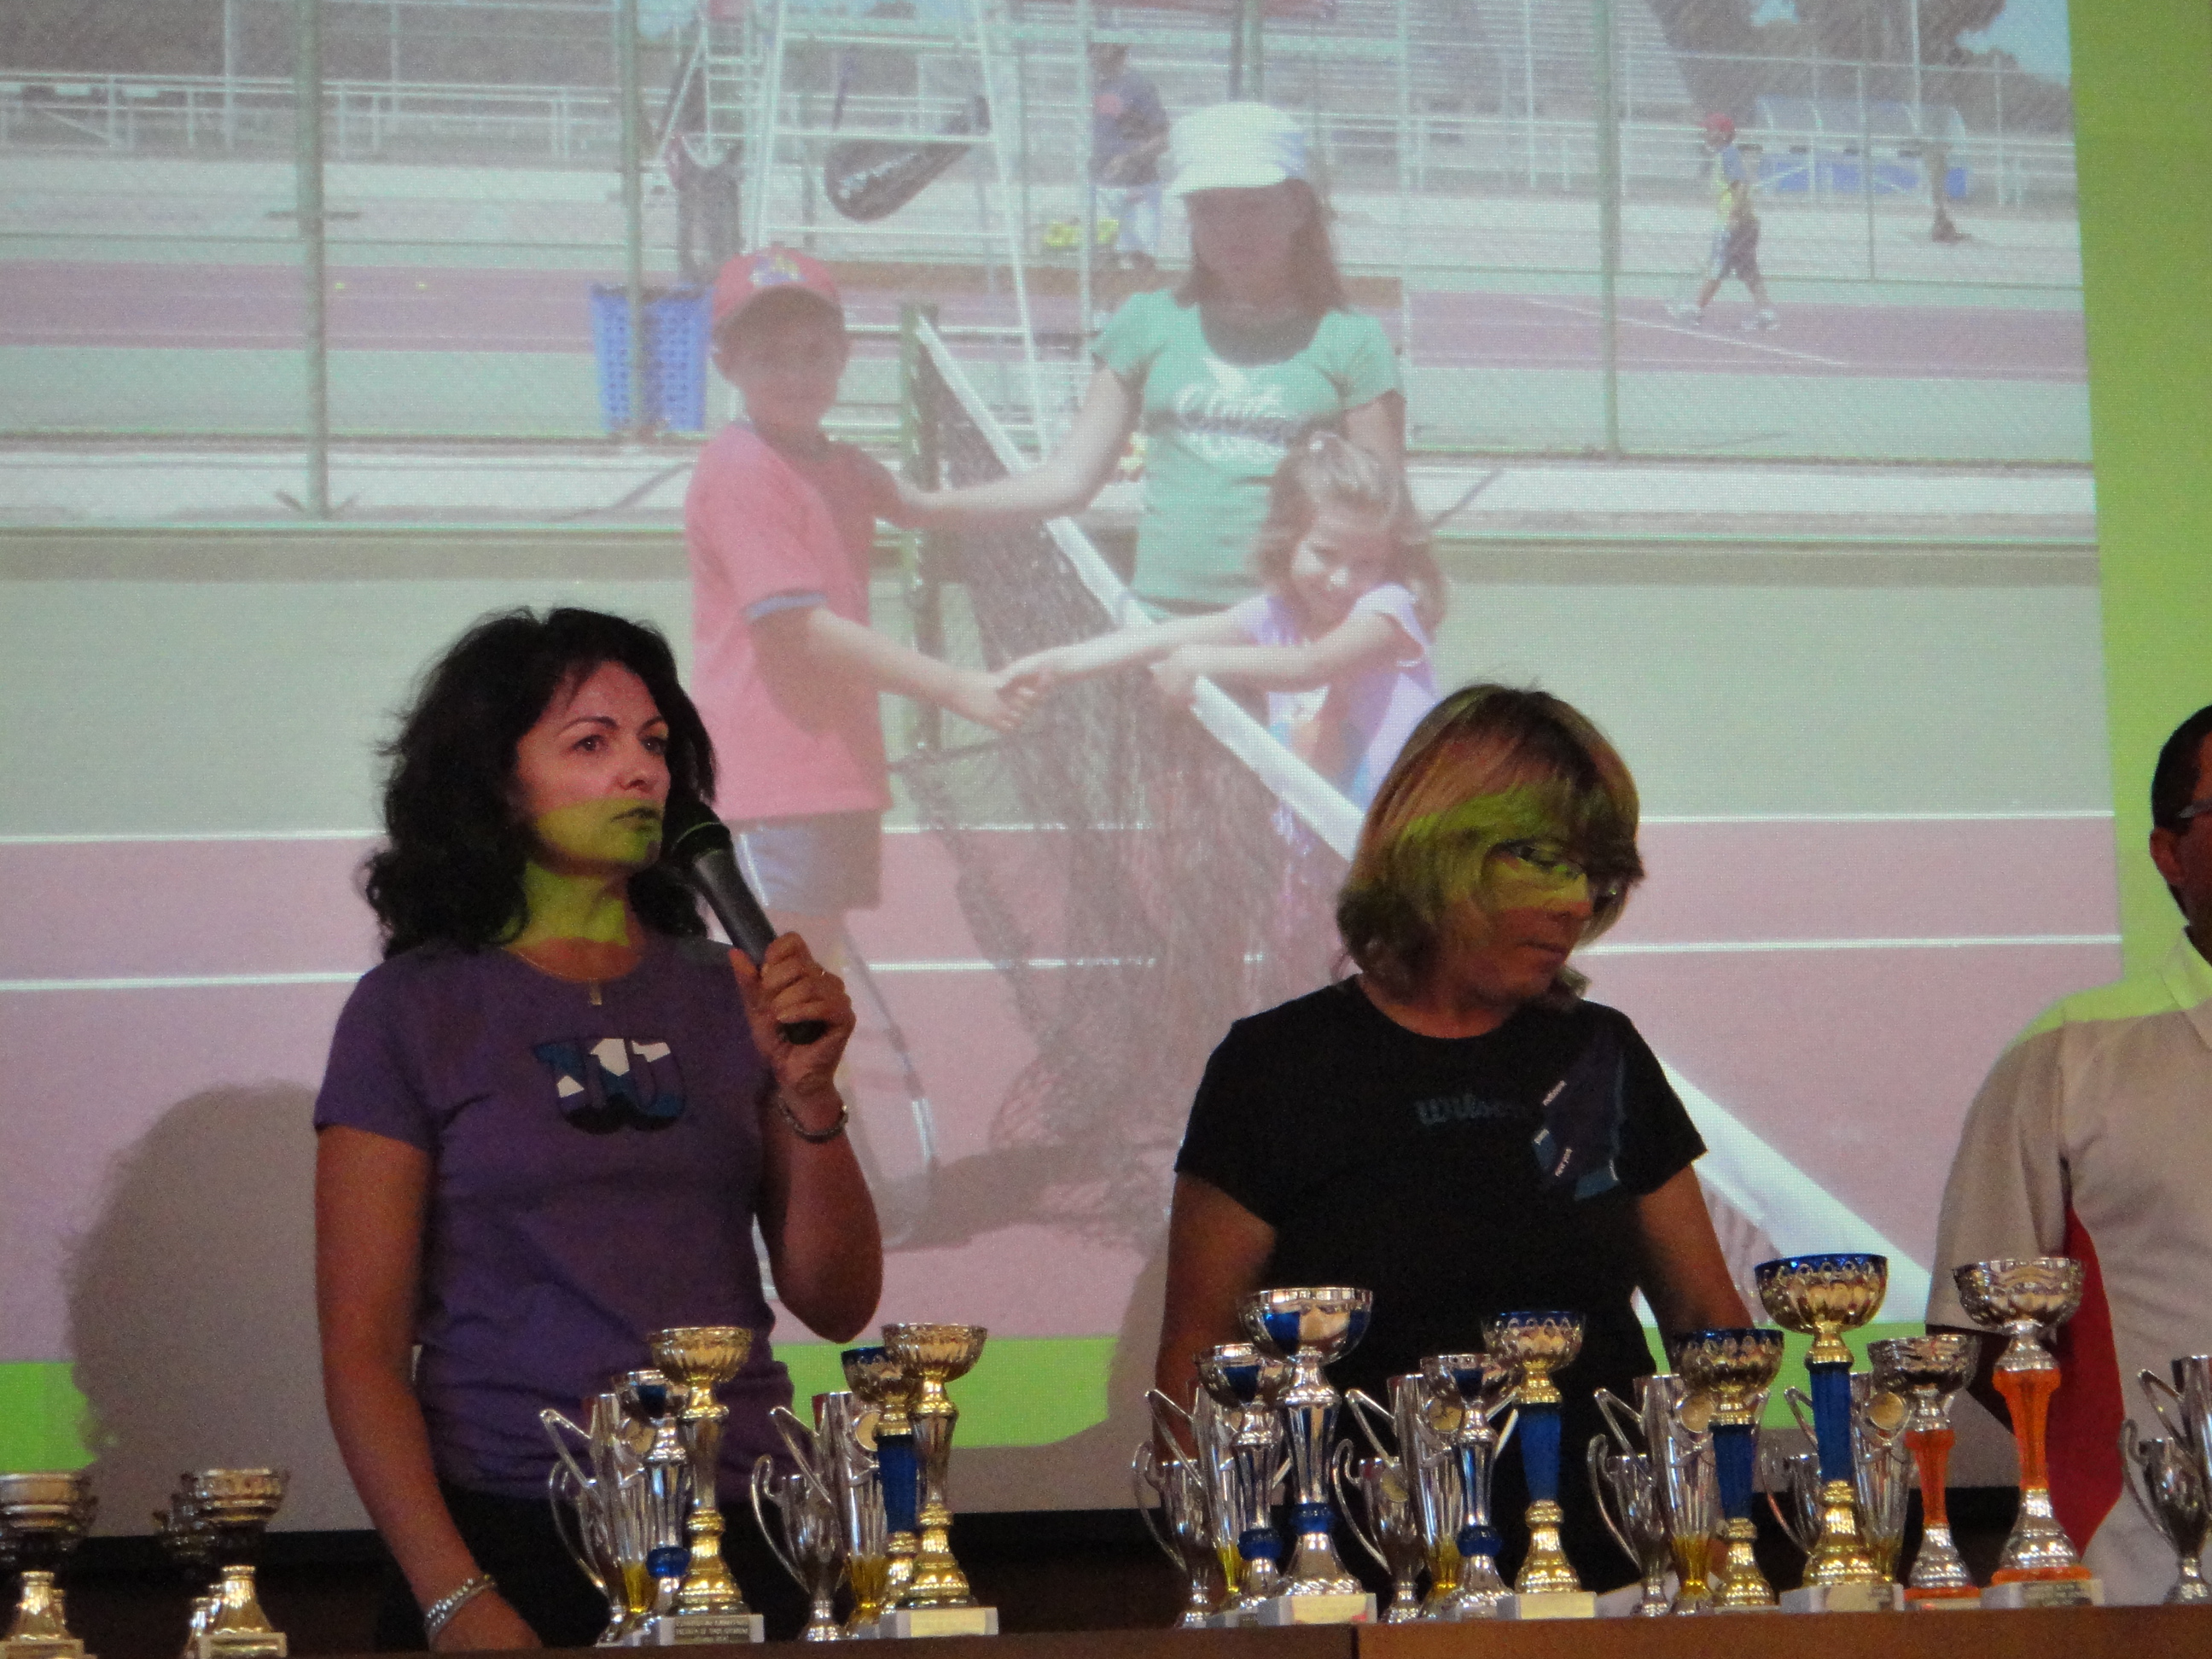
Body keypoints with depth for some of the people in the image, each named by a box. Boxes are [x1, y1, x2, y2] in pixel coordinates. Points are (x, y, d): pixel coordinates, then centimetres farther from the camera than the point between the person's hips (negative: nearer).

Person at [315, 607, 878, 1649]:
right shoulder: (411, 1012, -1)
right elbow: (362, 1349, -3)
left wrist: (809, 1094, -8)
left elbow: (836, 1308, 6)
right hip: (508, 1540, -3)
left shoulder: (728, 995, 8)